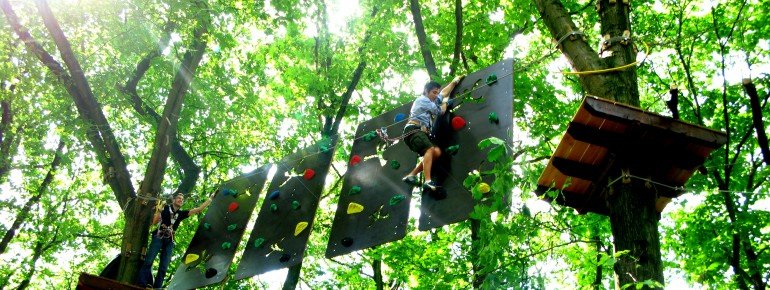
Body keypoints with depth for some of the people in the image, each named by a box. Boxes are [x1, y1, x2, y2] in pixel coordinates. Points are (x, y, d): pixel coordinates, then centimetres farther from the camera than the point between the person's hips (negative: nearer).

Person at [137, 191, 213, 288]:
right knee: (148, 261, -15)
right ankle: (141, 285, -18)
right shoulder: (165, 208, 7)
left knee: (163, 267, -3)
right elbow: (154, 222, 5)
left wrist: (210, 198, 8)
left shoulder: (181, 213, 15)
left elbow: (199, 209, 10)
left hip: (169, 242, 4)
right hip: (158, 238, -4)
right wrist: (159, 211, -10)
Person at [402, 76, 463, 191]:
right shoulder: (422, 99, 2)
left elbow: (444, 93, 41)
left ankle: (411, 175, -12)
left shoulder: (429, 101, 29)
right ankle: (428, 181, -46)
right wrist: (445, 102, 22)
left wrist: (454, 81, 44)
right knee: (430, 149, -30)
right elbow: (440, 111, 2)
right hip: (413, 130, -9)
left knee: (437, 152, -8)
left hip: (420, 132, 9)